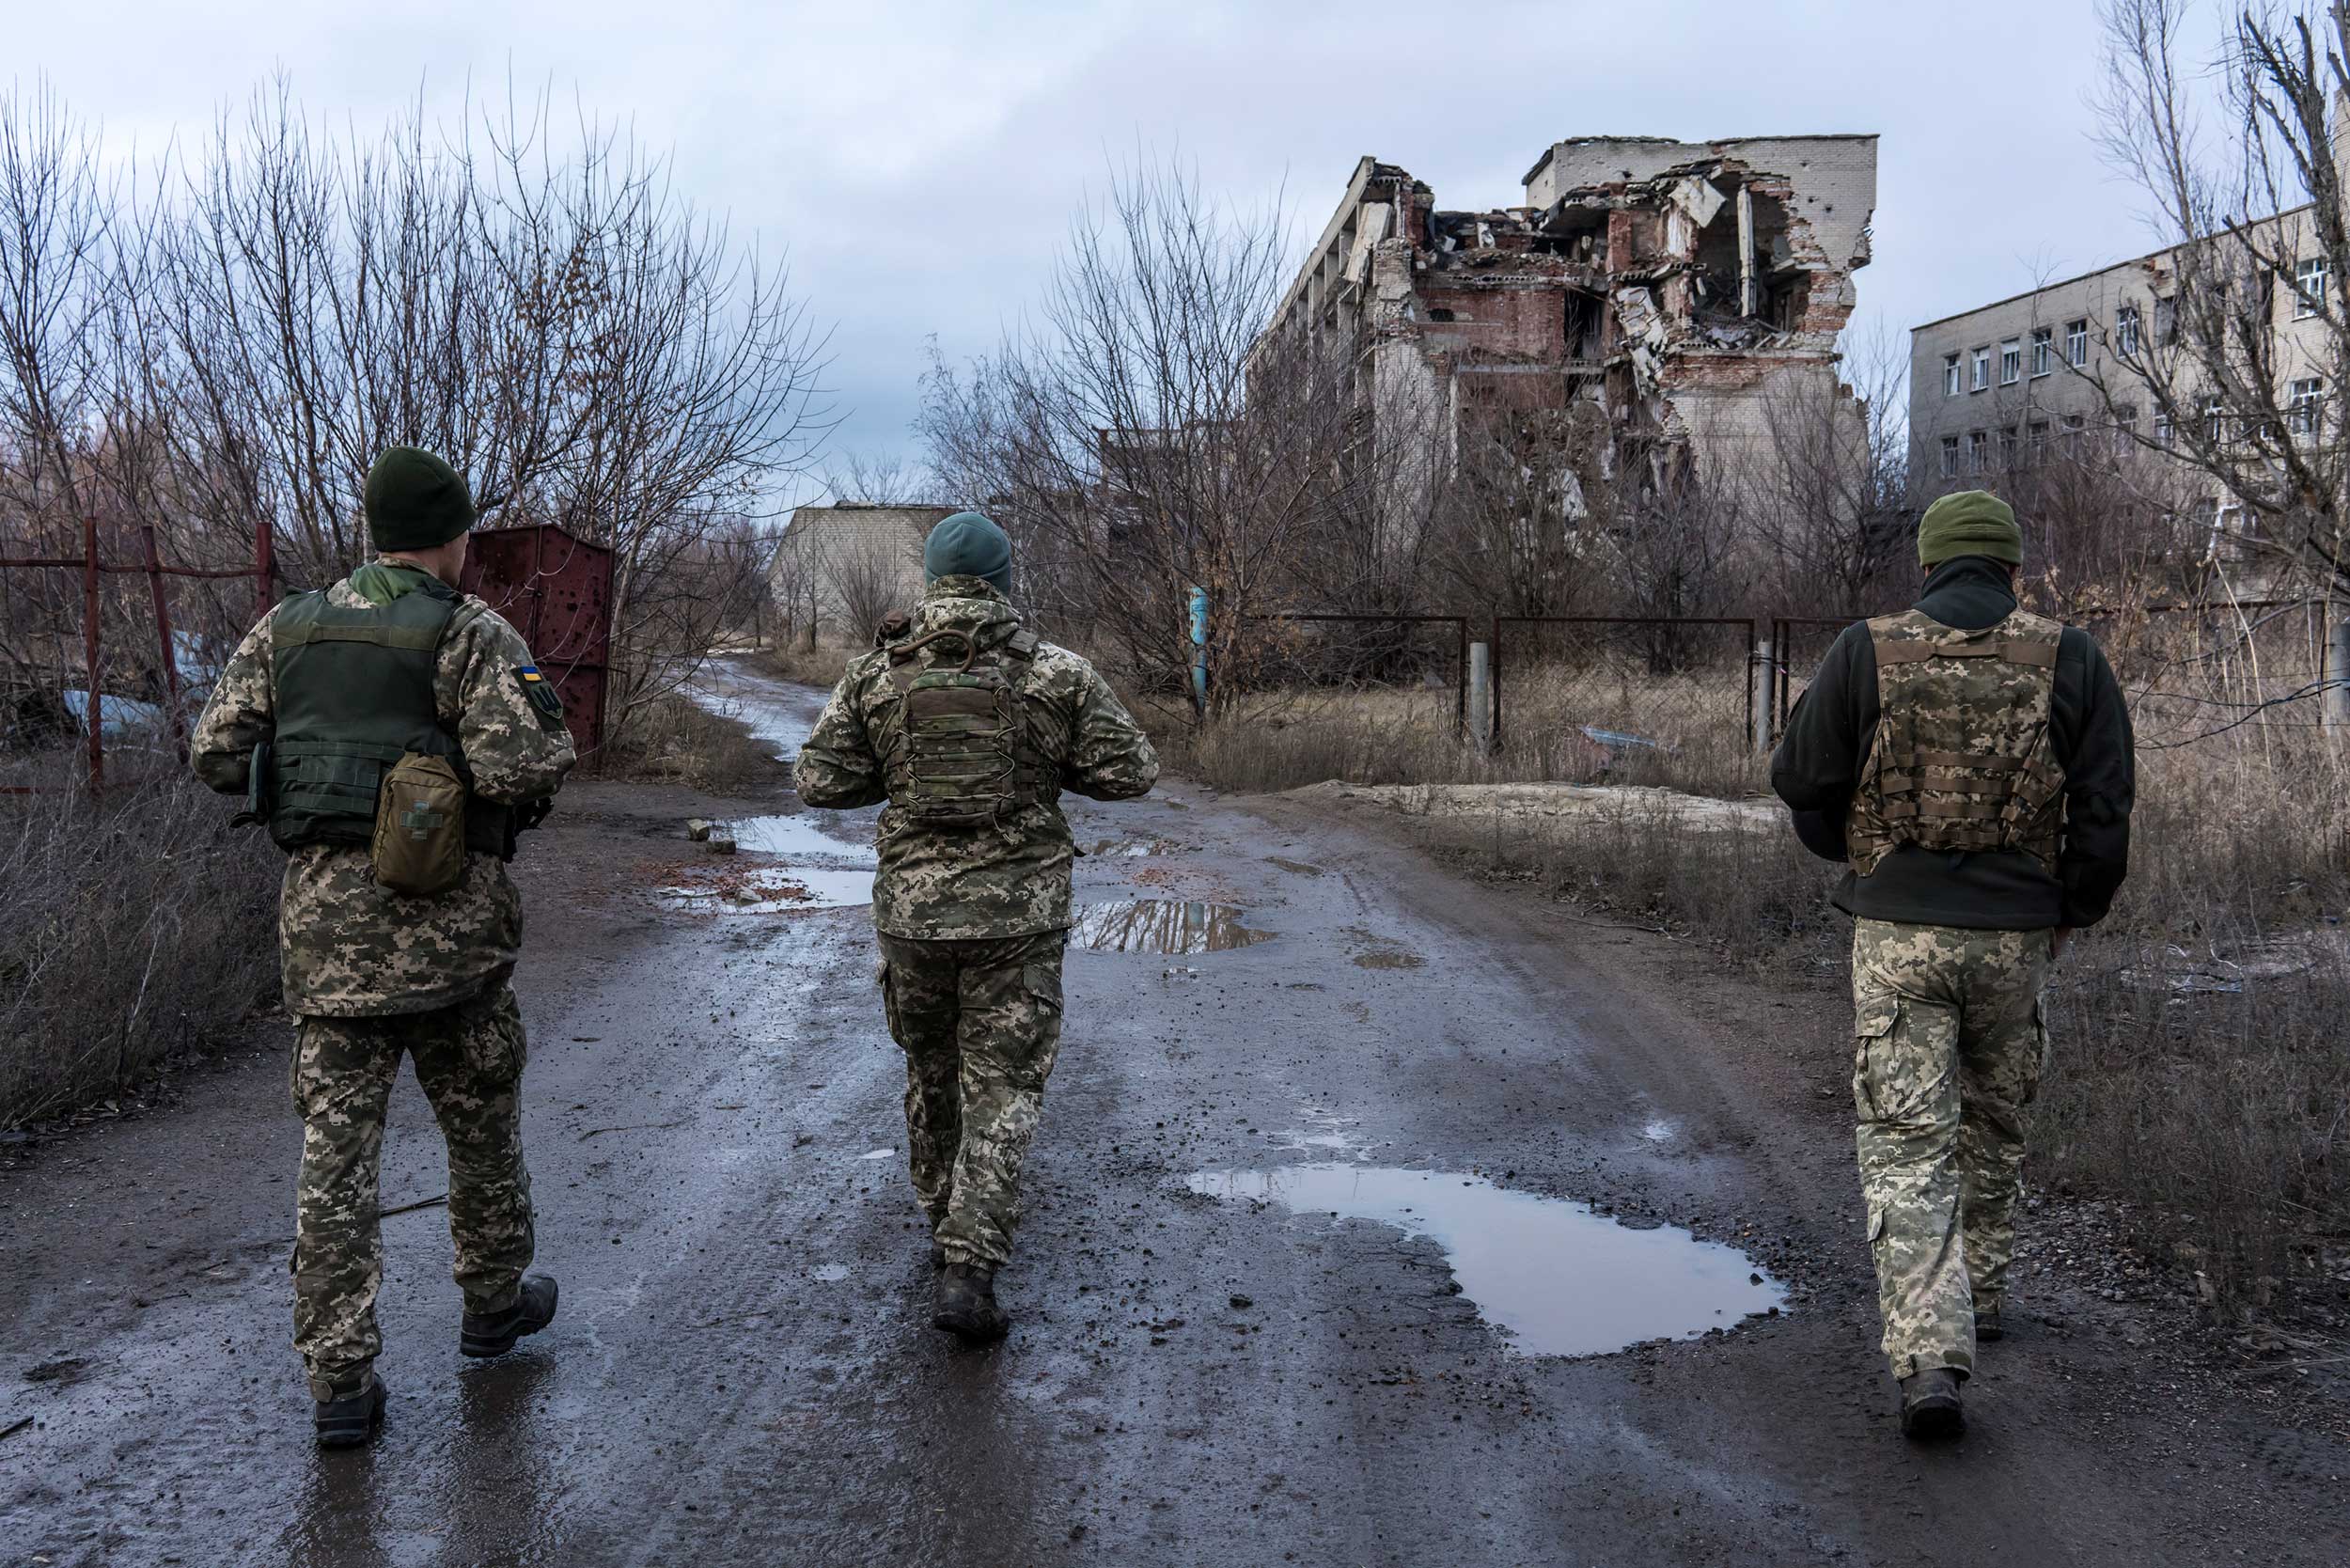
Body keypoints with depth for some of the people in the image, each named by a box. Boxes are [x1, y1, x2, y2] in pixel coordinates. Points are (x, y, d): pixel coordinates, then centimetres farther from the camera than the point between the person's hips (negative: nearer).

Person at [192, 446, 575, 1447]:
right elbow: (520, 769, -20)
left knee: (336, 1142, 6)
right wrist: (550, 731, 2)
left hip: (323, 914, 4)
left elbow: (217, 755, 8)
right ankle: (494, 1301, 35)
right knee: (480, 1121, 17)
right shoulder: (472, 635, -9)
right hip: (445, 916, -4)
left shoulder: (286, 629, 8)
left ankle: (340, 1382, 6)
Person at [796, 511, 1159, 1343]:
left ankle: (946, 1224, 38)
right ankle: (967, 1270, -7)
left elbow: (820, 780, -1)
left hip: (912, 906, 2)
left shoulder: (877, 673, -1)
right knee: (1003, 1089, 4)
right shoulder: (1059, 673, -6)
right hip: (1018, 910, -2)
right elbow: (1130, 772, -3)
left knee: (931, 1072, 22)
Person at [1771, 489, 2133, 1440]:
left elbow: (1804, 782, 0)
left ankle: (1929, 1357, -11)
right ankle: (1980, 1289, 39)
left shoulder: (1866, 653, -4)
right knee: (1995, 1119, 23)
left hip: (1898, 933, -2)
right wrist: (2074, 912, 12)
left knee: (1906, 1146, 0)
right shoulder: (2068, 659, -1)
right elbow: (2105, 806, -3)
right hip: (2016, 935, 2)